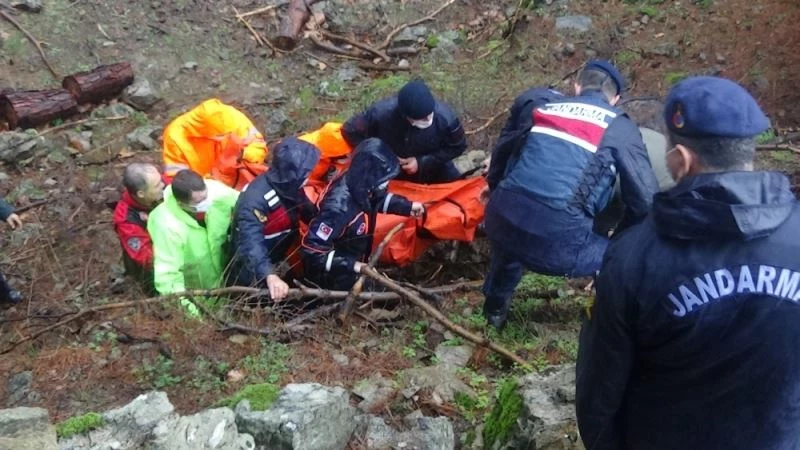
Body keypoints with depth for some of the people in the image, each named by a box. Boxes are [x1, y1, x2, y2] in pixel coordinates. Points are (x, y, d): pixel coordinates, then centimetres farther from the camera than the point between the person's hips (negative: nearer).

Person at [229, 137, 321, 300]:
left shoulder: (290, 187, -11)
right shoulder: (256, 199, -37)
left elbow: (309, 212, 7)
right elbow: (251, 243, -47)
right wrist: (270, 275, -60)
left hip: (281, 261, 8)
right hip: (254, 273, -7)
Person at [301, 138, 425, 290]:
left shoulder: (359, 186, -14)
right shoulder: (339, 206, -38)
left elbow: (377, 198, 12)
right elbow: (312, 250, -33)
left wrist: (408, 206, 2)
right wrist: (351, 265, -35)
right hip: (333, 277, -8)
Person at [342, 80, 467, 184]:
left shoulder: (444, 117, -33)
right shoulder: (381, 113, -34)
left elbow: (457, 146, -14)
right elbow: (350, 131, -18)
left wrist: (422, 162, -23)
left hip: (432, 168, 0)